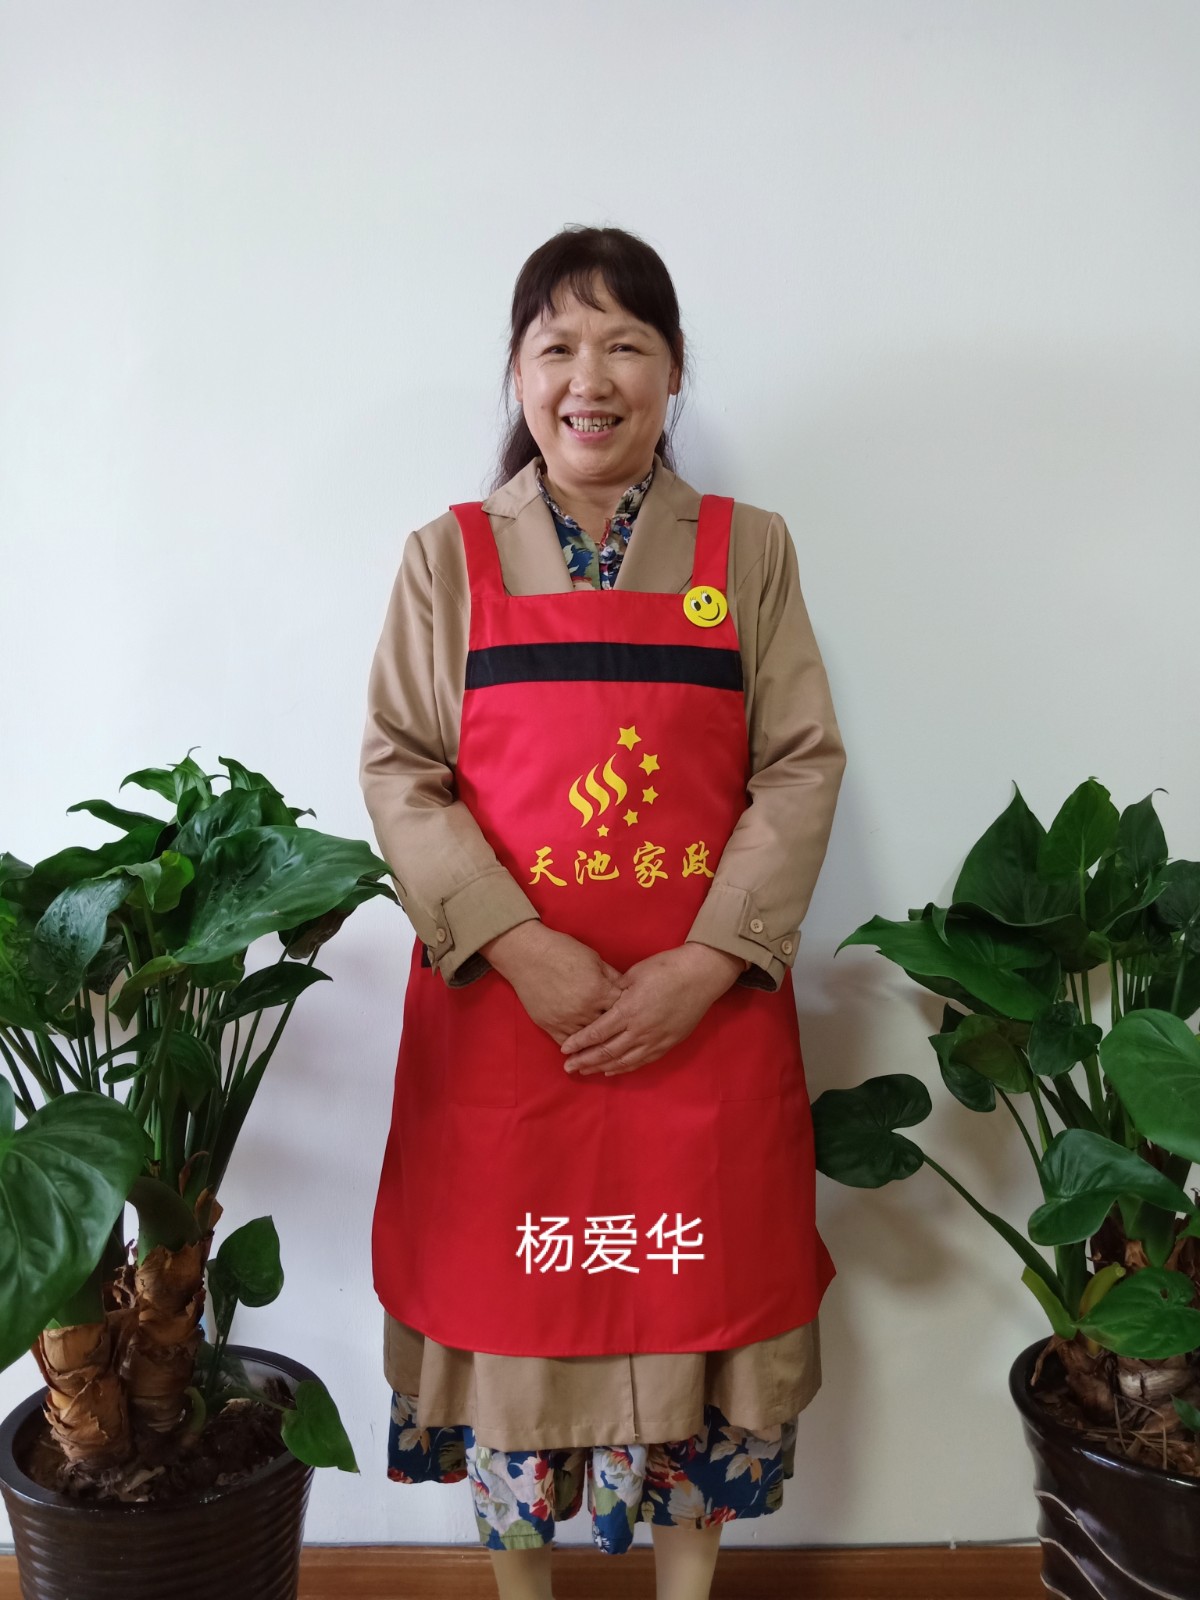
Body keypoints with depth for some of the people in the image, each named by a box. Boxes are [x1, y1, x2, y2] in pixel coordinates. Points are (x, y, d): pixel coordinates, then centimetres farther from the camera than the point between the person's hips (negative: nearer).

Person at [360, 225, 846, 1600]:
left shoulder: (750, 550, 5)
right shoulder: (447, 558, 4)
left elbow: (801, 765, 0)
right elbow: (399, 769, -1)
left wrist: (705, 966, -12)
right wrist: (524, 949, -14)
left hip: (705, 1009, 1)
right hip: (501, 1001, 0)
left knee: (696, 1291, 11)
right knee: (509, 1293, 11)